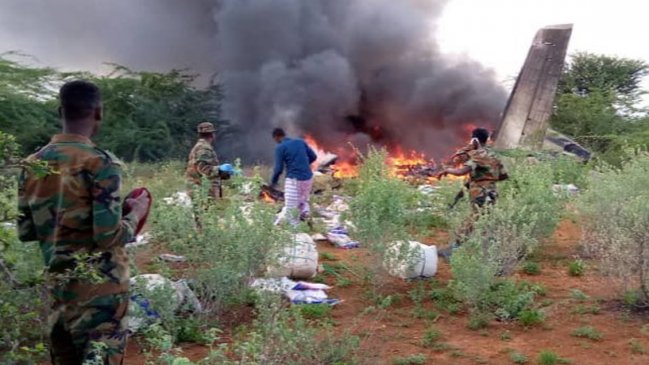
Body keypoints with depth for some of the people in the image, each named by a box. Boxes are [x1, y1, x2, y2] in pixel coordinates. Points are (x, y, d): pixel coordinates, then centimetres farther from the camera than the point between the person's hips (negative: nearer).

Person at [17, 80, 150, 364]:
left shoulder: (32, 165, 4)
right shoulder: (101, 163, -16)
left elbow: (25, 232, 9)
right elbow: (109, 236, -19)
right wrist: (136, 213, -2)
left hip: (56, 283, 7)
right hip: (99, 285, -6)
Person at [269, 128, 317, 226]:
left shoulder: (280, 148, -6)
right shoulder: (301, 142, 9)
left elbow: (279, 169, -9)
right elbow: (313, 157, 13)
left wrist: (273, 181, 7)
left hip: (293, 179, -6)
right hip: (308, 178, 6)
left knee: (290, 207, 2)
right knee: (303, 200, 26)